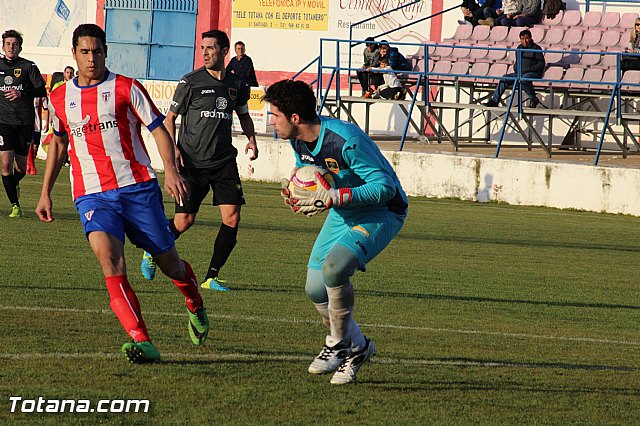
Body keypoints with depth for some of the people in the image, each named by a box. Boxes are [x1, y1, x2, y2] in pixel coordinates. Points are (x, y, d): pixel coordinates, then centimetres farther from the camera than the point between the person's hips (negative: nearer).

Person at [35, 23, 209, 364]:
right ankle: (142, 343, -32)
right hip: (91, 194, 1)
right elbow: (58, 143, 26)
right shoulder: (60, 98, 11)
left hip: (137, 187, -1)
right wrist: (45, 193, 24)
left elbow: (158, 129, 0)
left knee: (169, 262, 5)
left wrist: (170, 170, -16)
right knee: (106, 253, -26)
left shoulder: (126, 89, 1)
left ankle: (195, 306, 43)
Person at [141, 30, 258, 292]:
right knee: (184, 221, -3)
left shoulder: (236, 85, 8)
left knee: (232, 218, -9)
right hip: (193, 162, -3)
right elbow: (170, 117, 4)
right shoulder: (191, 82, -3)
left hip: (224, 162, 3)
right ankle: (152, 253, 27)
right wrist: (173, 149, -9)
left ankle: (211, 277, 3)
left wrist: (251, 139, 9)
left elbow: (244, 115, 27)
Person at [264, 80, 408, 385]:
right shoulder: (298, 141, -4)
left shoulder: (346, 141, -31)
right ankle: (357, 346, 26)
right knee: (315, 288, 3)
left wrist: (334, 198, -36)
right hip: (343, 213, 9)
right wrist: (293, 191, -7)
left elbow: (384, 186, -29)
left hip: (381, 212, -9)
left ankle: (338, 345, -9)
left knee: (334, 267, -30)